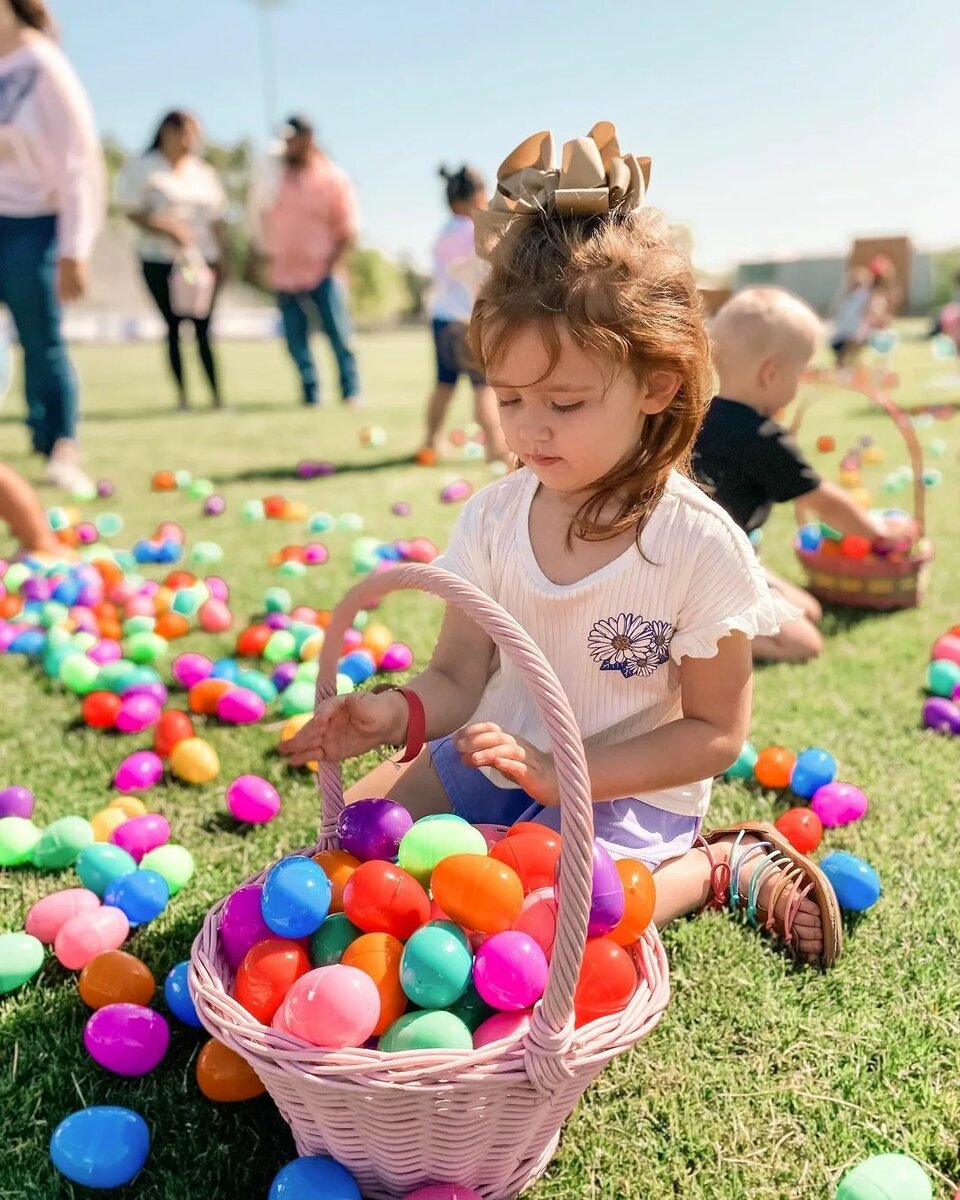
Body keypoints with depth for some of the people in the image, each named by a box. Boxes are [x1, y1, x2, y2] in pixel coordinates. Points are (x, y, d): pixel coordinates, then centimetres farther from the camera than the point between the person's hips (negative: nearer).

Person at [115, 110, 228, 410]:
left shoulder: (203, 172, 13)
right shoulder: (143, 168, 1)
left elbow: (217, 220, 15)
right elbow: (134, 213, -5)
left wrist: (223, 259, 7)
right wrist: (167, 230, -20)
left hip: (202, 261, 2)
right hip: (160, 261, -2)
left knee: (203, 329, -3)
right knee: (173, 328, 1)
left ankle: (217, 396, -3)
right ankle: (182, 396, 6)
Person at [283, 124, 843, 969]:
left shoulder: (700, 546, -20)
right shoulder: (495, 517, -6)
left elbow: (716, 732, -14)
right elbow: (459, 676, -3)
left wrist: (562, 773, -23)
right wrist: (398, 714, -27)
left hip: (625, 795, -5)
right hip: (497, 762, 5)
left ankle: (713, 867, -1)